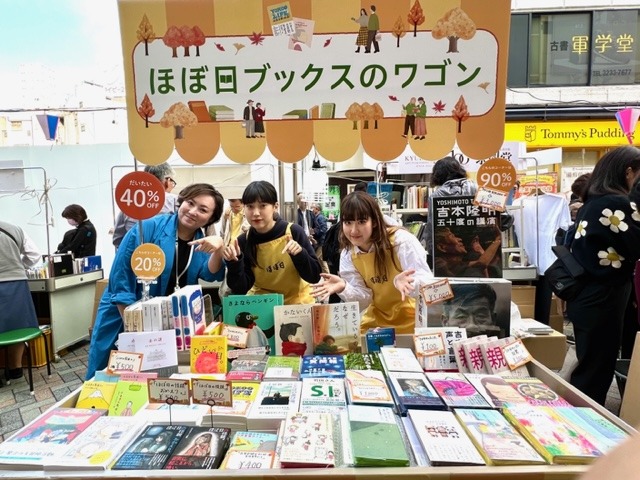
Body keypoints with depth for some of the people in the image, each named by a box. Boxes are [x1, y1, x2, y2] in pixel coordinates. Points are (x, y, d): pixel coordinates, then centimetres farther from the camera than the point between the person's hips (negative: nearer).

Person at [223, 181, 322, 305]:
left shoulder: (294, 232, -15)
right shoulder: (243, 241, -9)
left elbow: (314, 277, -13)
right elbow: (241, 289, -9)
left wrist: (299, 254, -28)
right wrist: (234, 263, -23)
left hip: (296, 301, -2)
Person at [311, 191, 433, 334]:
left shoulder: (401, 240, -18)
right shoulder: (348, 255, -4)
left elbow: (427, 282, -20)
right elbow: (365, 300, -5)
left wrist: (406, 283, -41)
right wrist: (343, 288, -24)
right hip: (377, 322, 4)